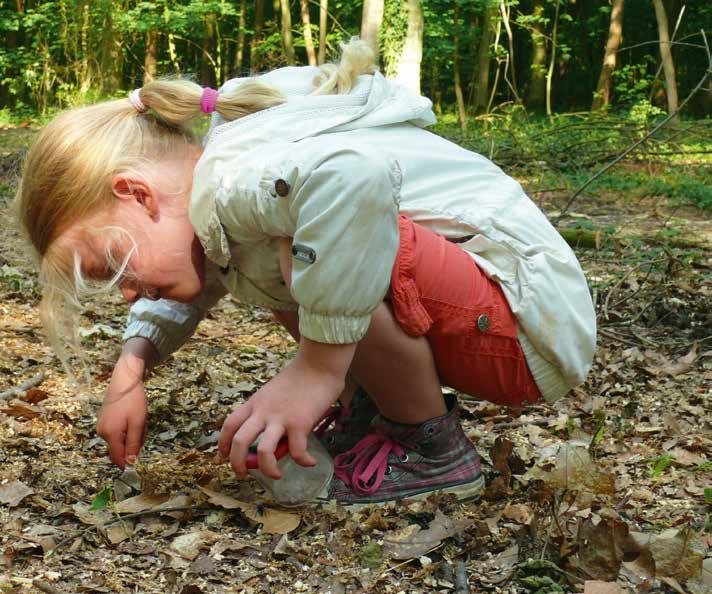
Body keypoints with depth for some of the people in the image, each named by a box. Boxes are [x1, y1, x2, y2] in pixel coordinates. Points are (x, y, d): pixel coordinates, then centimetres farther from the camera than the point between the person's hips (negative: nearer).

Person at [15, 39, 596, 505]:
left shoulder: (230, 179, -24)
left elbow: (353, 174, -46)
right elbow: (186, 286, 27)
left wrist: (319, 366, -37)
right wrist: (131, 367, 10)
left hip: (532, 321, -9)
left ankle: (432, 450, -11)